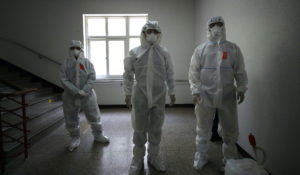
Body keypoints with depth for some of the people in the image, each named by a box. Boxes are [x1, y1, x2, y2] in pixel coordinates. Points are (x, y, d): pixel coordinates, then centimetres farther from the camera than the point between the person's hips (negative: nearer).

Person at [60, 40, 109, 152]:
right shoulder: (66, 64, 0)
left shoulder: (87, 63, 0)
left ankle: (98, 135, 30)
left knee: (94, 116, 8)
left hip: (87, 95, 0)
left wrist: (84, 90, -19)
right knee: (71, 119, 11)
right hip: (70, 96, 1)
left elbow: (92, 77, -7)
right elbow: (64, 80, -9)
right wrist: (76, 91, -19)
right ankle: (75, 139, 33)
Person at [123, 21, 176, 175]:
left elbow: (169, 74, 9)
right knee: (139, 129, 8)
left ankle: (153, 156, 33)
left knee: (156, 128, 13)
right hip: (140, 95, -1)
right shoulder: (135, 52, -1)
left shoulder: (164, 53, 3)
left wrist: (171, 92, 10)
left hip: (159, 95, 2)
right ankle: (138, 159, 28)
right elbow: (128, 74, 4)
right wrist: (128, 93, 4)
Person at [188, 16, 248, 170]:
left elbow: (240, 71, 6)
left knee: (230, 130, 12)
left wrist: (241, 88, -3)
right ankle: (201, 156, 31)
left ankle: (230, 159, 34)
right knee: (203, 130, 11)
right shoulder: (200, 49, 2)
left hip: (227, 96, 1)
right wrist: (195, 90, -9)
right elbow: (193, 72, 0)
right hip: (205, 96, -1)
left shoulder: (233, 48, 5)